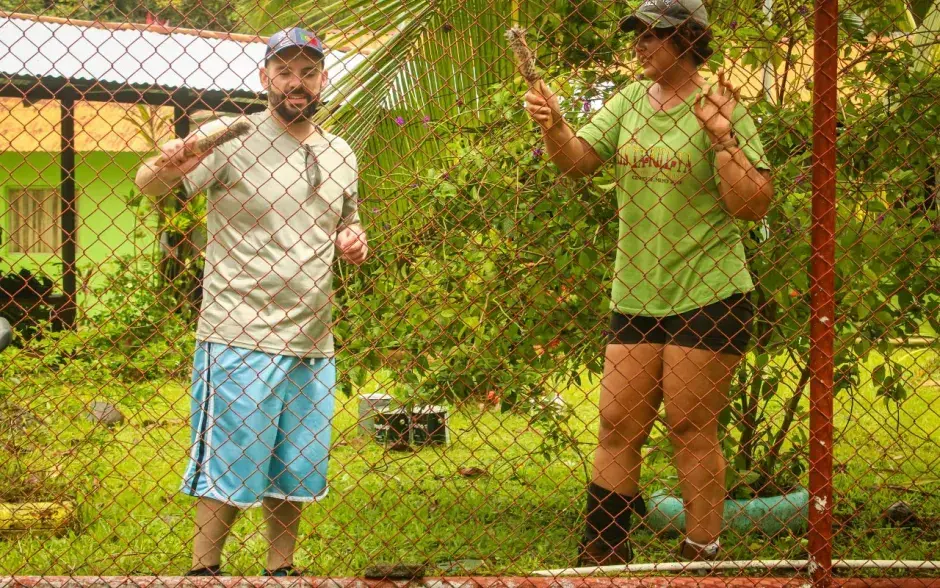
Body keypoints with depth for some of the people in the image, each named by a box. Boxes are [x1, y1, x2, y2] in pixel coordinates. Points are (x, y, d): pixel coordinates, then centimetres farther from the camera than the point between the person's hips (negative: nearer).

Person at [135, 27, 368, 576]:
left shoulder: (341, 155, 12)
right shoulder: (232, 138, -7)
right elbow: (149, 184, -16)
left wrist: (355, 245, 1)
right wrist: (165, 169, -41)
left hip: (314, 345, 6)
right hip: (241, 340, -6)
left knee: (295, 475, 12)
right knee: (230, 470, -3)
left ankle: (281, 573, 25)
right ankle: (204, 572, 11)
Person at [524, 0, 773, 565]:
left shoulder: (721, 108, -7)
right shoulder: (630, 102, 9)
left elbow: (754, 205, -12)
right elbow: (579, 159, 1)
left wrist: (723, 139, -23)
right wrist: (554, 126, -18)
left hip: (707, 295, -5)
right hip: (635, 296, 5)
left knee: (691, 429, -1)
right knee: (618, 426, 5)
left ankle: (701, 557, 9)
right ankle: (603, 554, 11)